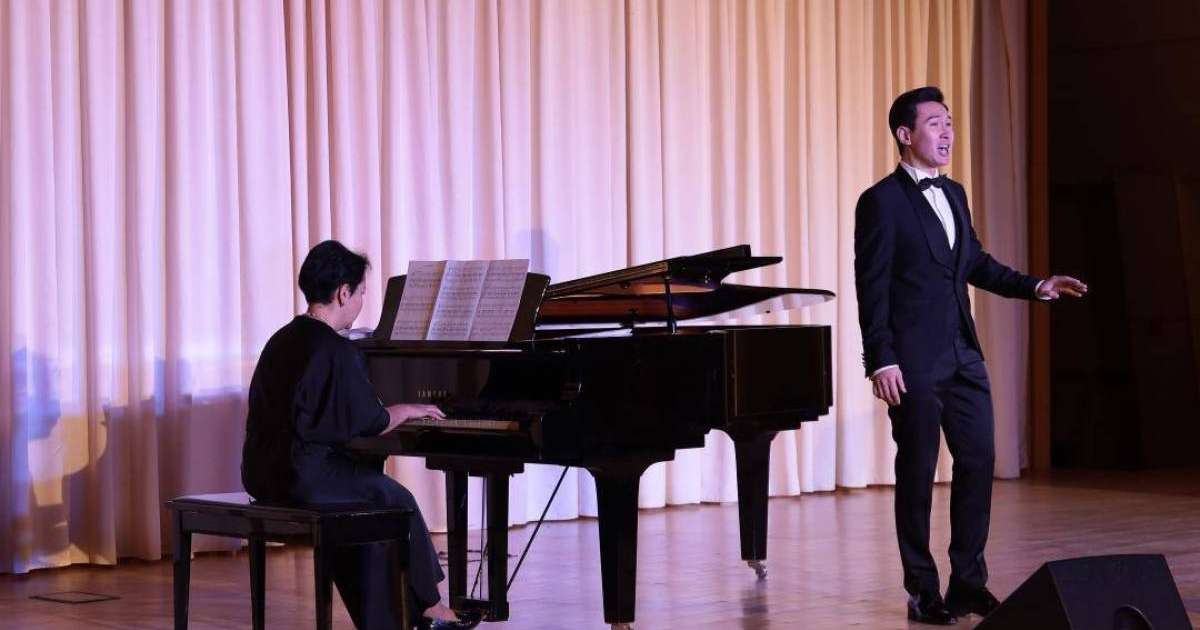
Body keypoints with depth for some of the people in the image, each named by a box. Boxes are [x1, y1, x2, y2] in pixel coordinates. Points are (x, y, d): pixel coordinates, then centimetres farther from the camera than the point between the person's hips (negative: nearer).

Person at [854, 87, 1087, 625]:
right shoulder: (881, 201, -9)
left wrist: (1035, 287, 11)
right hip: (914, 361, -7)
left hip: (963, 356, 7)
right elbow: (872, 287, -12)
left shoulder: (953, 194, 14)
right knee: (917, 472, 0)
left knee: (978, 461, 6)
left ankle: (967, 582, 15)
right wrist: (881, 361, -17)